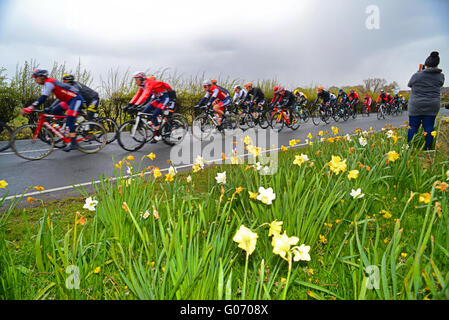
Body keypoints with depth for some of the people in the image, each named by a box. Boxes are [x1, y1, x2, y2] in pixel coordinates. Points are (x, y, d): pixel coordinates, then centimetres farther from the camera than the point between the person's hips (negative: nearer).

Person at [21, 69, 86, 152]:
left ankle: (73, 143, -13)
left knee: (69, 121, -15)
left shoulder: (49, 82, -16)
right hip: (69, 100, 10)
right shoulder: (47, 84, 14)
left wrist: (31, 107, -29)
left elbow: (43, 98, -26)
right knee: (55, 111, 8)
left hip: (76, 99, -10)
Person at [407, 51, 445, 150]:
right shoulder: (441, 76, 1)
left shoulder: (417, 75, -9)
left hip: (416, 106, -2)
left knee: (413, 126, 4)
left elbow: (410, 84, 9)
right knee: (429, 126, 7)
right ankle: (428, 147, 10)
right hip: (432, 106, 3)